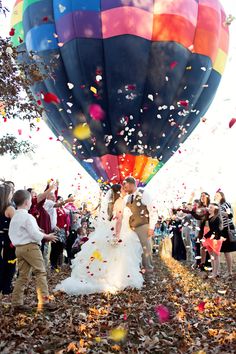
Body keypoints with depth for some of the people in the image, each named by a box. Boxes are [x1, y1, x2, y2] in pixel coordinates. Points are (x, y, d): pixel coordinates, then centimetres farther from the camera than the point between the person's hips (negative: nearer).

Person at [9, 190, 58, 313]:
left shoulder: (14, 217, 12)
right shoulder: (27, 216, -13)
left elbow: (12, 234, 17)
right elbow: (35, 234, -17)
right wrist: (47, 236, -3)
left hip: (18, 248, 8)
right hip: (30, 247, -8)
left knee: (23, 276, 12)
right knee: (41, 272, 0)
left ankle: (17, 303, 13)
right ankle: (44, 301, -1)